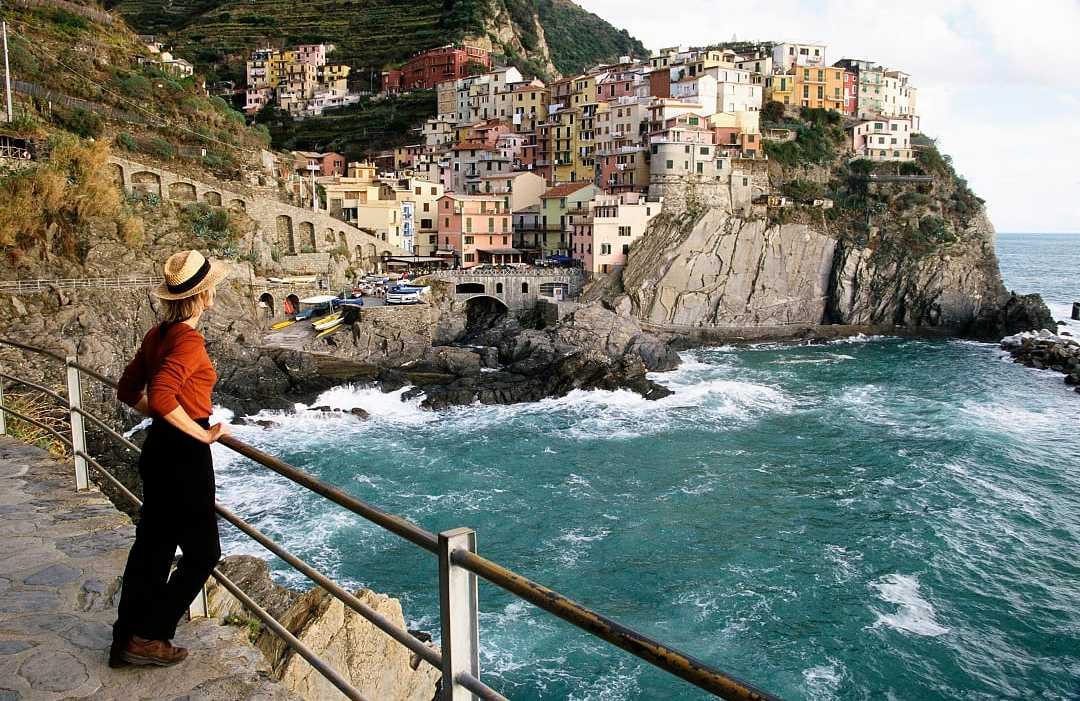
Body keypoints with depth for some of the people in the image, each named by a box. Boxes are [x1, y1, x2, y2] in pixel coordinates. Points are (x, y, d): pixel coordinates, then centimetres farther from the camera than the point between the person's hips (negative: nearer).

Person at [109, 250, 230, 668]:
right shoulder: (189, 341, -20)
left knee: (152, 547, 18)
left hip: (157, 450, 9)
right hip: (183, 456, -9)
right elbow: (162, 397, -31)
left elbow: (128, 392, 15)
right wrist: (202, 433, -20)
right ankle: (147, 637, 13)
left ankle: (125, 641, 28)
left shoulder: (157, 335, 7)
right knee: (202, 553, 6)